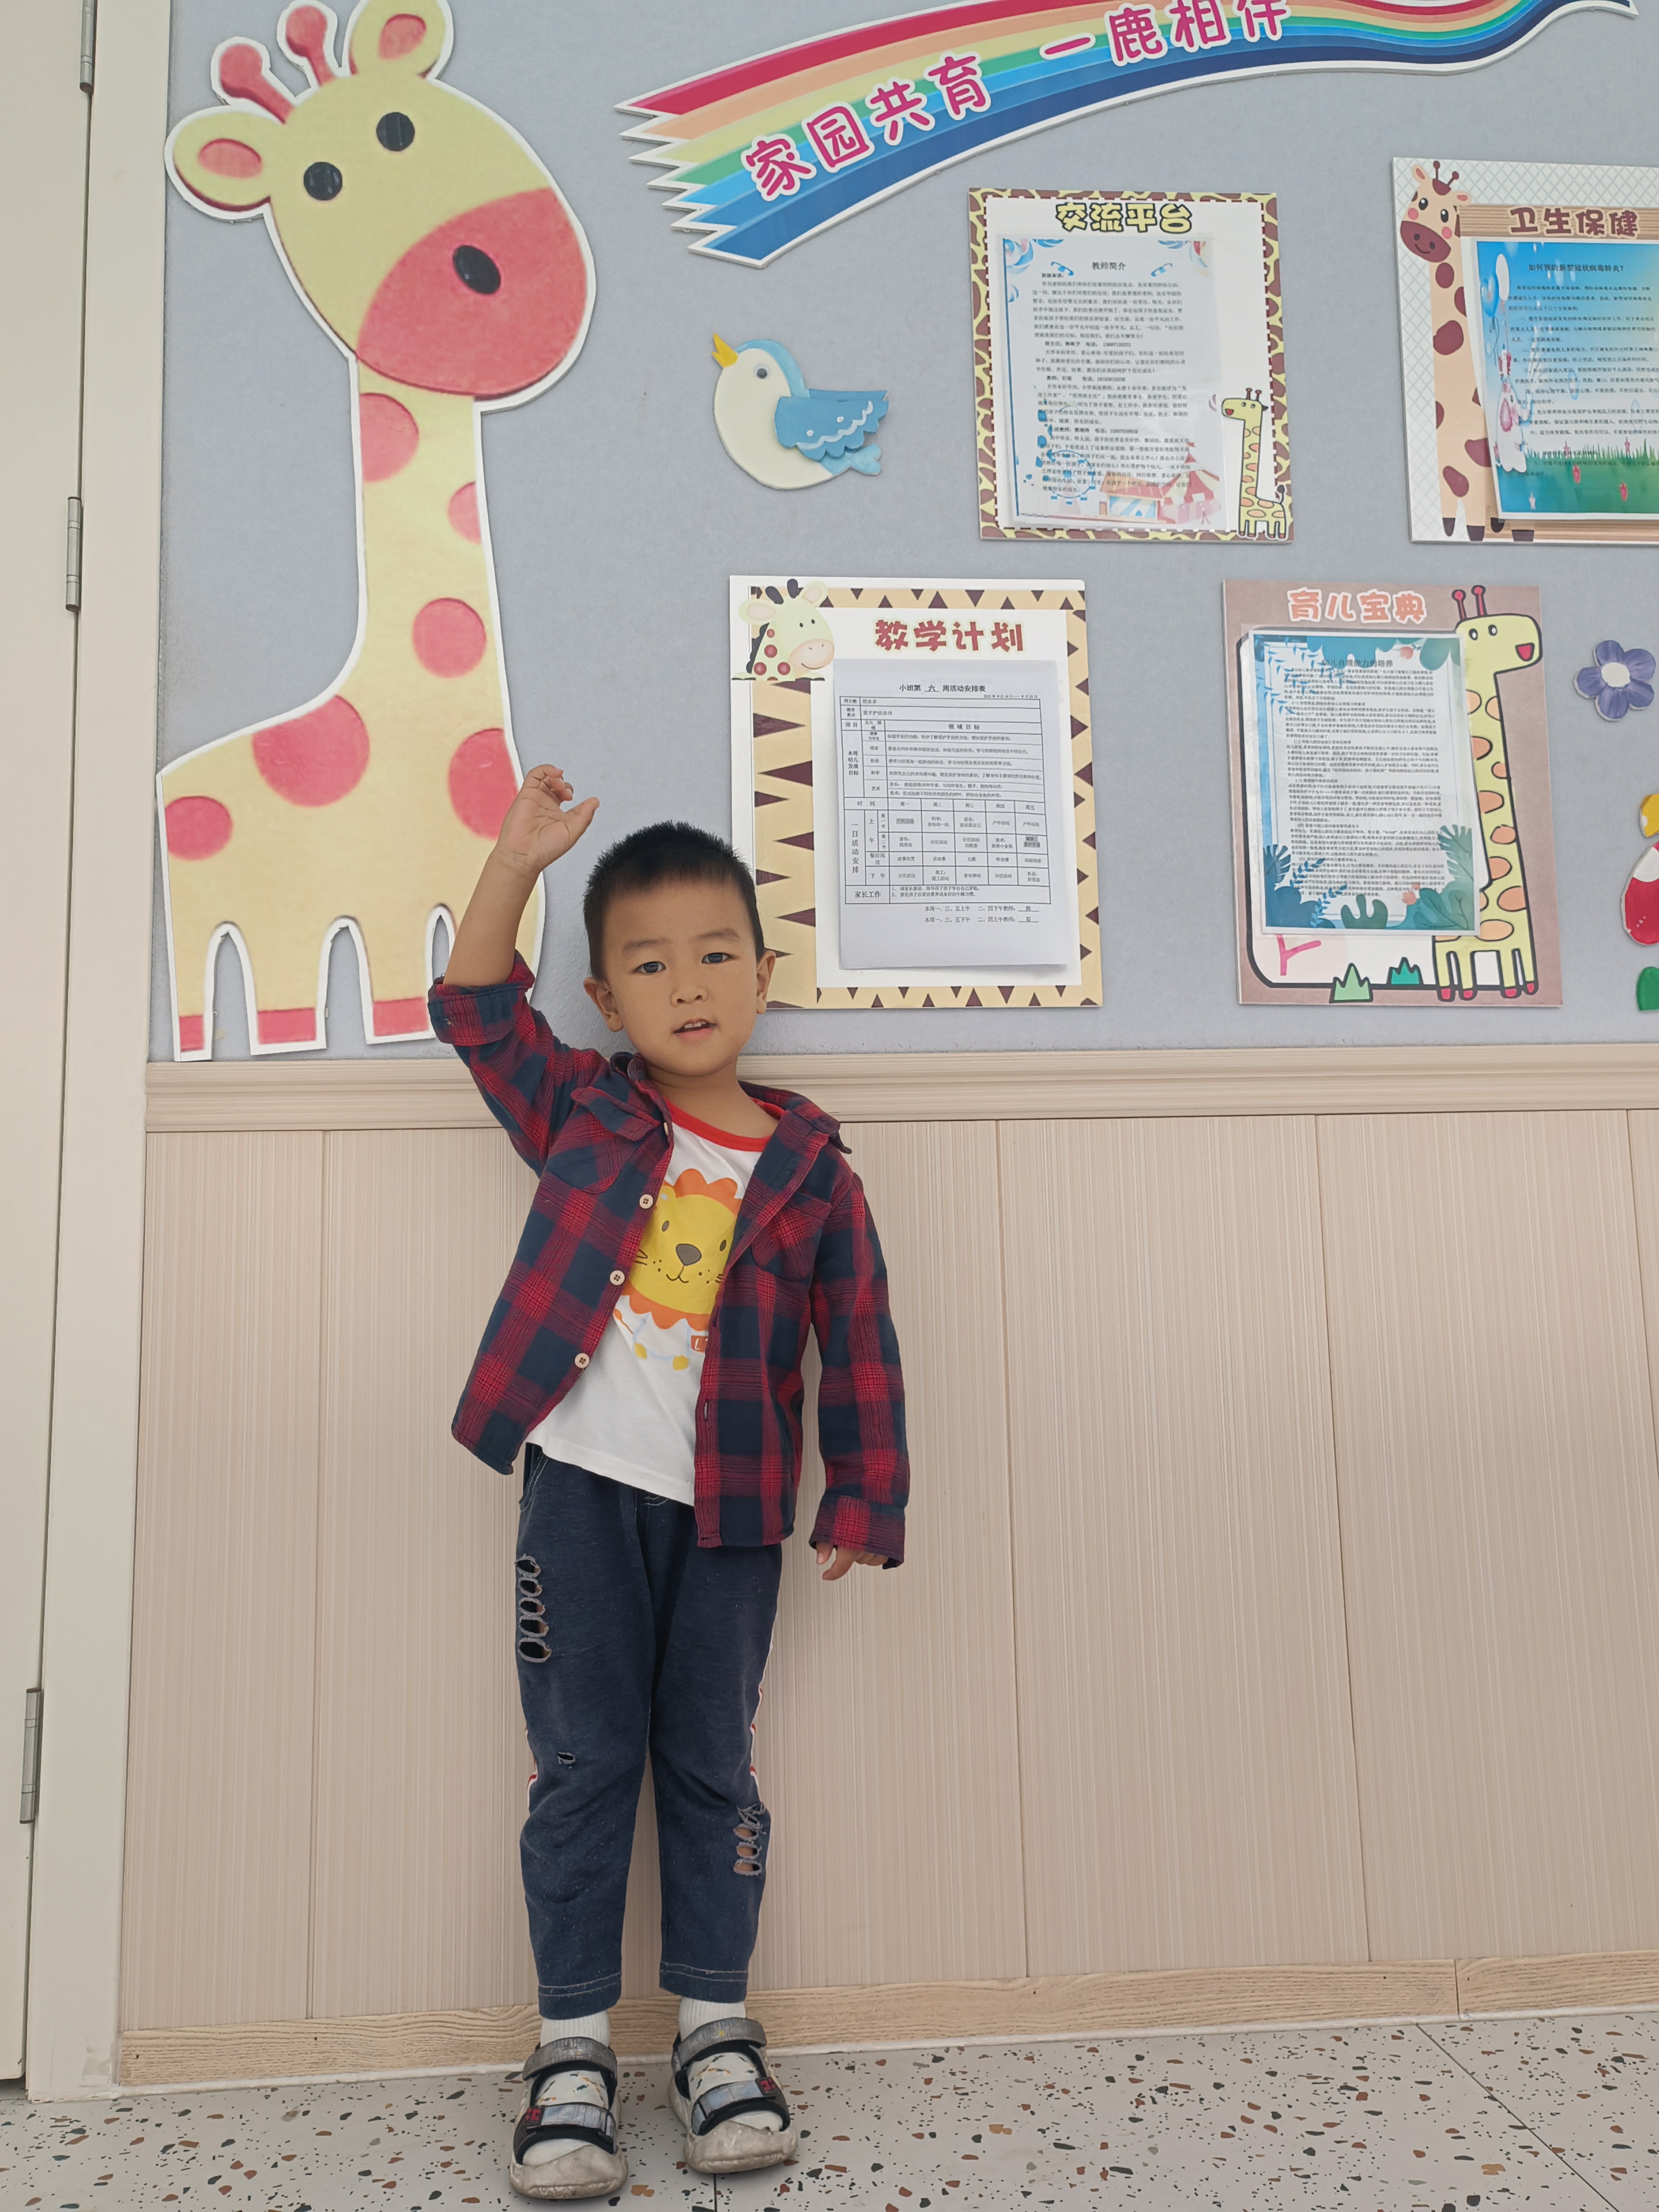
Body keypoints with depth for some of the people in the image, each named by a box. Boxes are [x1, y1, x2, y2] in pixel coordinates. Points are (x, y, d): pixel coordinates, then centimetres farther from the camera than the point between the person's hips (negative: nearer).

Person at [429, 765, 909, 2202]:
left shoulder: (809, 1170, -1)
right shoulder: (580, 1115, 4)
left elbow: (862, 1344, 2)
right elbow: (477, 1008, 4)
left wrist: (866, 1502, -1)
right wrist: (515, 865, -7)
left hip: (729, 1512, 0)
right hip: (582, 1489, 1)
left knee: (712, 1769, 11)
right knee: (583, 1766, 6)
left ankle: (717, 2031, 25)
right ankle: (575, 2047, 18)